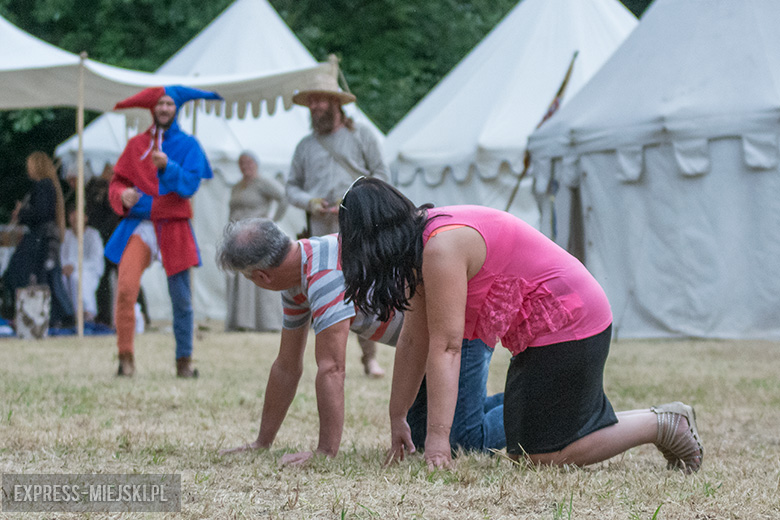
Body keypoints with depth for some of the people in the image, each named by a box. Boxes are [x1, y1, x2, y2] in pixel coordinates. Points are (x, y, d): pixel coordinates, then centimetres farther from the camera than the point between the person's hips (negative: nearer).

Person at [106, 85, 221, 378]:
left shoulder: (188, 145, 7)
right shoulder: (136, 145, 12)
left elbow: (190, 185, -5)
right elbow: (117, 180, 11)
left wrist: (167, 167, -22)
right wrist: (122, 195, -12)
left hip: (174, 227, -1)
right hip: (139, 225, 1)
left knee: (181, 297, 0)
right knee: (125, 288, -17)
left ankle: (184, 361, 11)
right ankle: (126, 358, -10)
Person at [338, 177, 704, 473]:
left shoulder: (441, 247, -24)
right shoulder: (420, 245, 8)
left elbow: (445, 347, -28)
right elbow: (413, 341, 11)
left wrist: (437, 437, -30)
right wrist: (397, 418, 12)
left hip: (567, 324, -10)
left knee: (540, 456, -10)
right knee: (525, 447, 15)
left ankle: (661, 424, 3)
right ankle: (661, 420, 23)